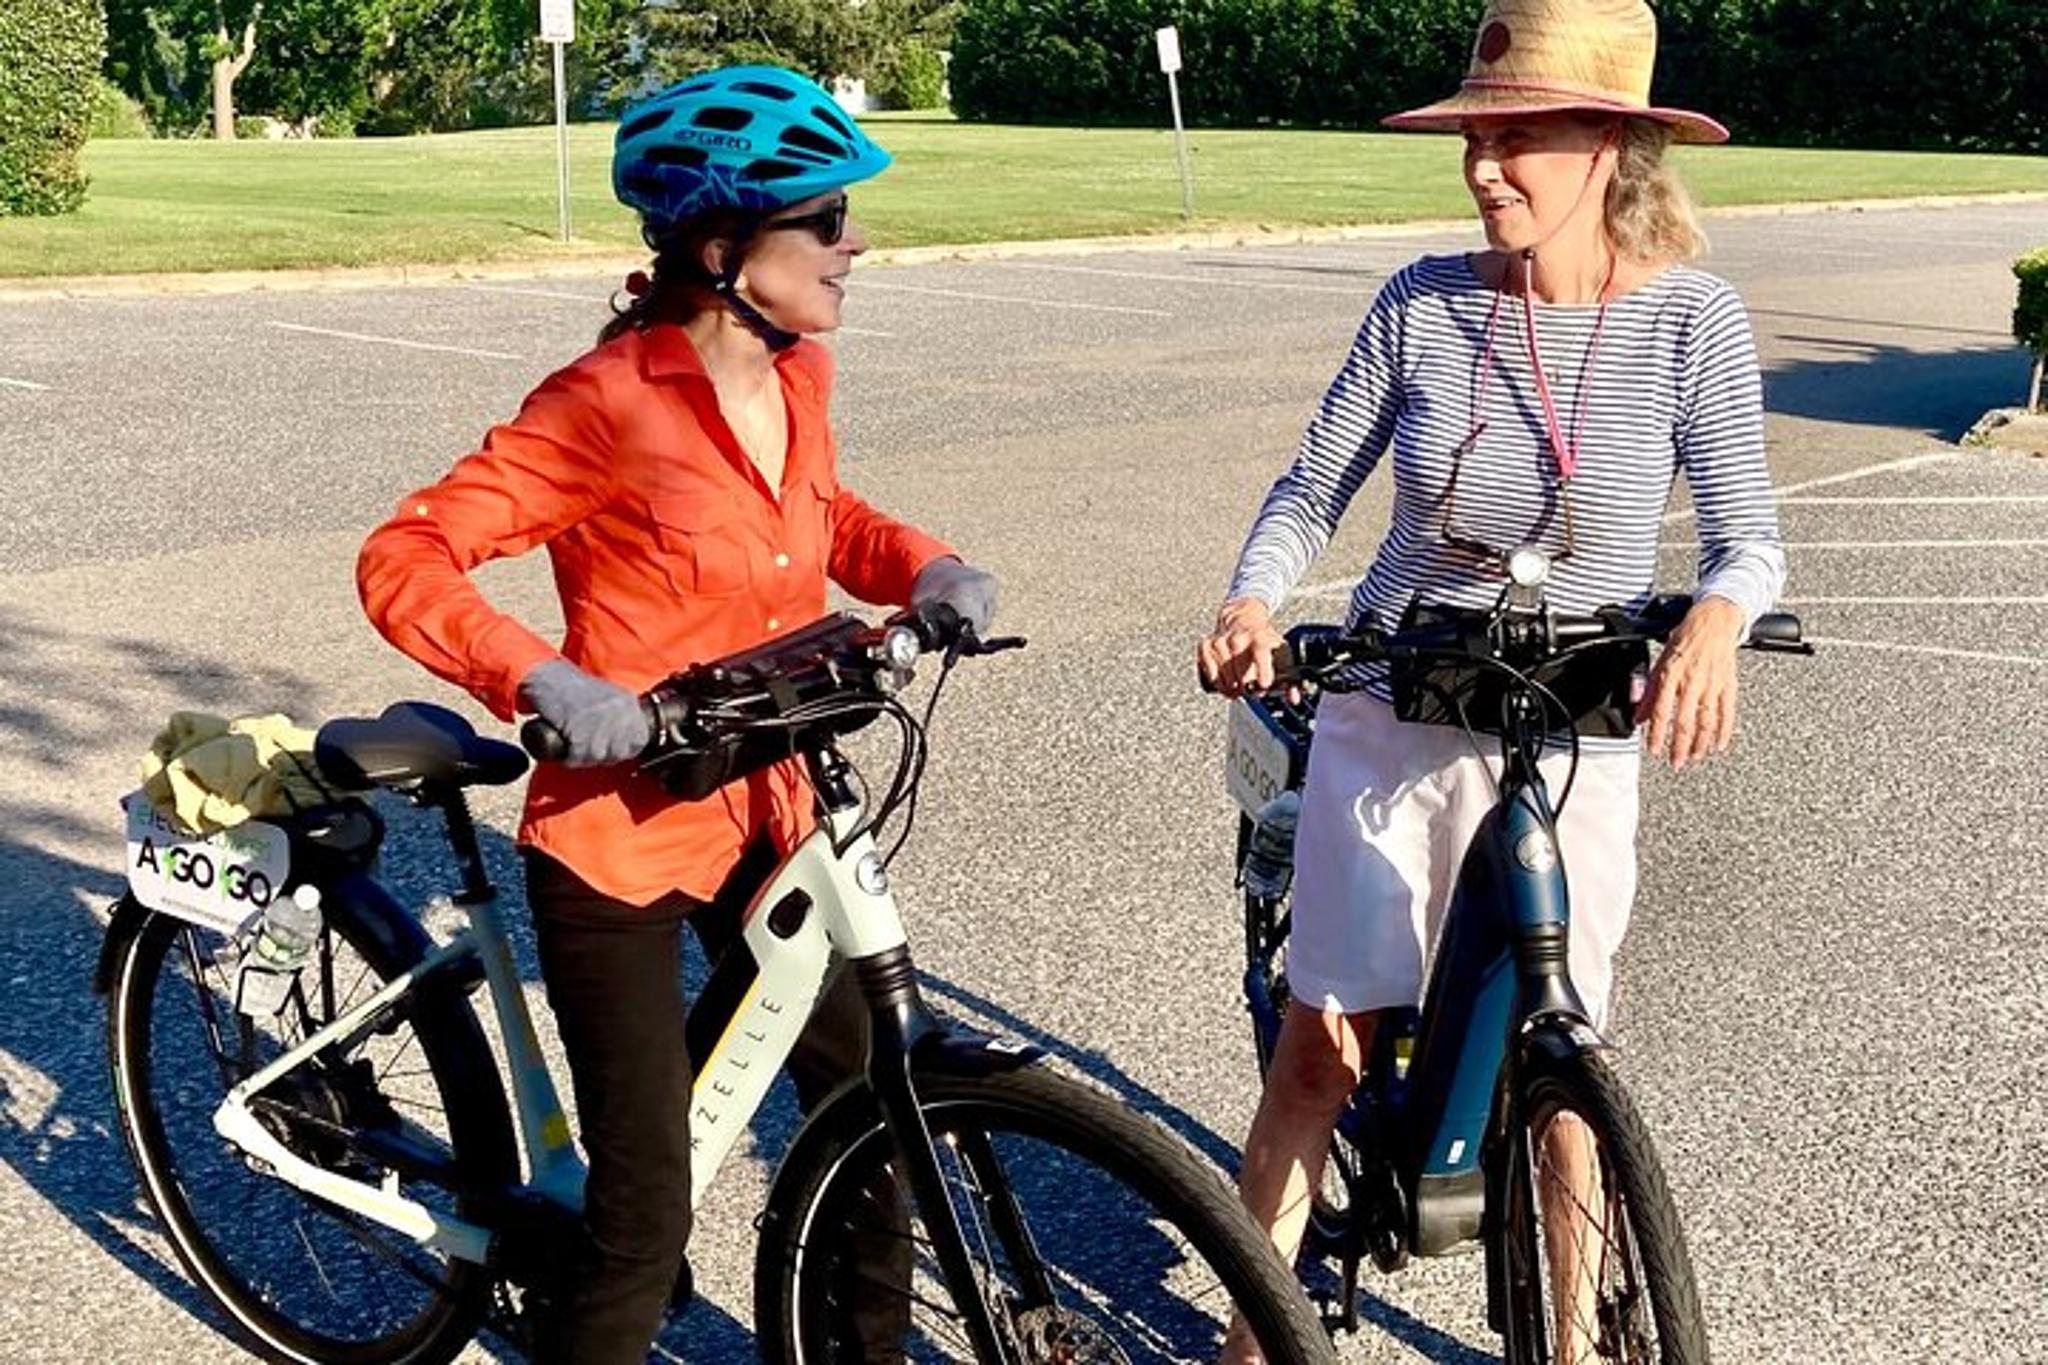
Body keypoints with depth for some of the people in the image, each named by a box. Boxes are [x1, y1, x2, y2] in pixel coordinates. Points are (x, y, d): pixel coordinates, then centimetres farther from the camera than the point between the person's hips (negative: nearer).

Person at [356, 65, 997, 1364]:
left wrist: (926, 567, 1)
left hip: (763, 818, 7)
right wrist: (545, 682, -33)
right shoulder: (609, 402, -19)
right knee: (649, 1209, -1)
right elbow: (404, 562, -18)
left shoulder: (798, 378, 1)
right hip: (620, 835, -6)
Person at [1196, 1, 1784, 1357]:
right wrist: (1253, 603, -19)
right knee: (1320, 1047, 4)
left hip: (1571, 744, 0)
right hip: (1389, 722, 1)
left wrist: (1714, 619, -32)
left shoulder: (1691, 318, -8)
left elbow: (1750, 536, -9)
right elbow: (1314, 491, 0)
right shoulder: (1423, 304, -6)